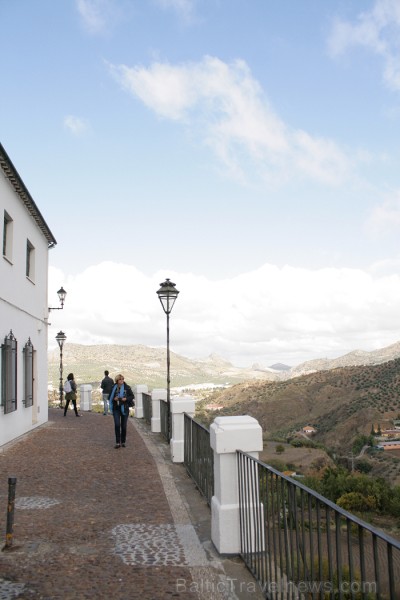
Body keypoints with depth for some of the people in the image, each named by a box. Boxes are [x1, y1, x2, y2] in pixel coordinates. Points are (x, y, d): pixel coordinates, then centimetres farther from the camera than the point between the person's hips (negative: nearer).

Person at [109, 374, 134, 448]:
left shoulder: (127, 387, -3)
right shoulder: (113, 388, 1)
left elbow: (132, 396, 2)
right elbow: (110, 398, 9)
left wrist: (126, 399, -15)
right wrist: (114, 399, -12)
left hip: (124, 408, 0)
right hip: (116, 408, 0)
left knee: (123, 426, 5)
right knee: (117, 425, -10)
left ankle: (123, 442, 19)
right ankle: (117, 443, -6)